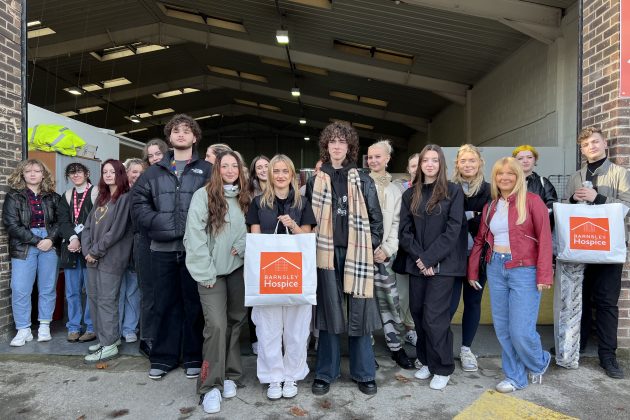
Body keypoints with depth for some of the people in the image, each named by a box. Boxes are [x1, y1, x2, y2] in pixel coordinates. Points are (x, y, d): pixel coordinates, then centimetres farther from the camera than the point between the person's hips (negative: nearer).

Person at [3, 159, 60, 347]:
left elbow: (60, 221, 3)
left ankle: (45, 326, 17)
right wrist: (36, 241, -13)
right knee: (20, 290, -2)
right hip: (24, 247, -1)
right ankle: (23, 330, 10)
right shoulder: (13, 196, 3)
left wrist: (51, 239, -14)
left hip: (49, 246, 1)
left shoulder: (53, 197, 8)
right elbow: (11, 224, -6)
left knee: (48, 288, 5)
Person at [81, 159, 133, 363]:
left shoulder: (125, 198, -8)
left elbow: (117, 230, -14)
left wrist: (95, 251, -10)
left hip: (111, 258, -8)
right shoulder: (101, 198, 17)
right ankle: (107, 337, 24)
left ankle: (109, 346, 4)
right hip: (93, 258, 8)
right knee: (93, 298, 12)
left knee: (107, 300, -5)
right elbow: (88, 225, 13)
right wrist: (87, 250, -1)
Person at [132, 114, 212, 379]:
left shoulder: (207, 170, 4)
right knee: (164, 303, 11)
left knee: (194, 303, 7)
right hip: (163, 248, 3)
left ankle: (194, 357, 21)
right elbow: (139, 202, 10)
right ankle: (163, 357, 25)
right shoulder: (155, 171, 13)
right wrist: (155, 223, -6)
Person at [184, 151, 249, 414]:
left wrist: (242, 245, -9)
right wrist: (205, 272, -13)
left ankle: (229, 376, 26)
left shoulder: (245, 199, 9)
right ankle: (211, 386, 2)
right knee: (216, 324, -11)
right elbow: (195, 235, -11)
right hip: (212, 271, -4)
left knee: (235, 321, 10)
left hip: (238, 269, 5)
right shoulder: (203, 195, -6)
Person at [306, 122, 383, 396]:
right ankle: (325, 373, 20)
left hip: (356, 253, 0)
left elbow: (376, 218, 5)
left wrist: (369, 247, -2)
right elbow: (309, 218, 10)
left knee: (359, 312, 4)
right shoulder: (315, 181, 8)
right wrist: (312, 247, 2)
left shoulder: (363, 181, 6)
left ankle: (364, 373, 20)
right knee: (329, 311, 7)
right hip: (327, 253, 1)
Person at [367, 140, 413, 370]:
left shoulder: (395, 191, 14)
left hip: (384, 253, 3)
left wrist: (387, 249, -4)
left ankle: (396, 347, 19)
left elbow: (396, 224, 9)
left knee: (388, 301, 5)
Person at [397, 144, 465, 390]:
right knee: (418, 314, 9)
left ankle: (443, 368, 13)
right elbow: (404, 231, 4)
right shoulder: (410, 195, 10)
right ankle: (426, 361, 28)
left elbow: (453, 230, -9)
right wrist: (418, 258, -9)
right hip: (417, 264, 4)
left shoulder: (453, 191, -1)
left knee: (434, 316, -6)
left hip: (442, 264, -4)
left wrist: (429, 258, -14)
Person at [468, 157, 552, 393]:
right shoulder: (490, 206, 10)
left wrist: (544, 275, -15)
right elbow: (480, 240, 13)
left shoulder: (532, 201, -5)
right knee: (502, 328, 9)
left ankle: (539, 363, 29)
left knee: (521, 330, -4)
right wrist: (472, 271, 12)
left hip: (524, 270, -5)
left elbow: (544, 238, -10)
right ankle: (515, 376, 27)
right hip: (495, 268, 5)